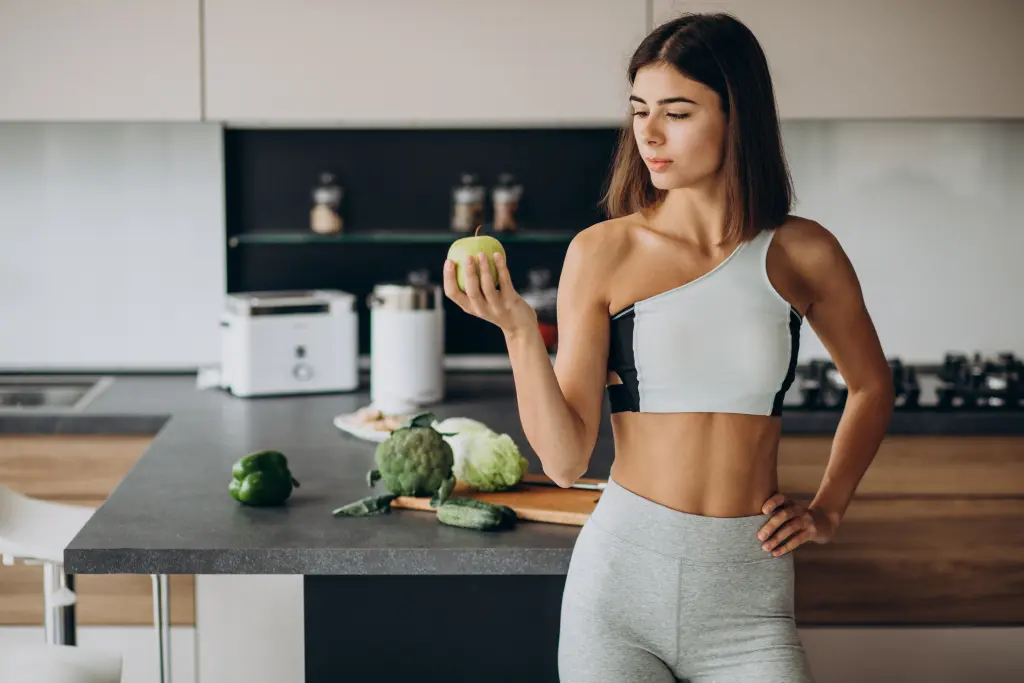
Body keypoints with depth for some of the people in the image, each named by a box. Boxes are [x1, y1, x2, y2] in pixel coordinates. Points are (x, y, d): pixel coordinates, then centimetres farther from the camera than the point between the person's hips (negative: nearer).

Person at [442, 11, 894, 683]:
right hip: (621, 576, 0)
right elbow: (566, 459, -6)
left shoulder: (801, 254, 1)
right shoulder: (602, 254, -2)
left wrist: (827, 510, 13)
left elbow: (871, 385, 21)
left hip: (749, 595, 1)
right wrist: (517, 328, -17)